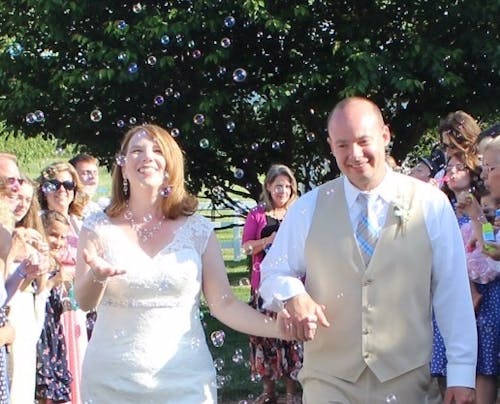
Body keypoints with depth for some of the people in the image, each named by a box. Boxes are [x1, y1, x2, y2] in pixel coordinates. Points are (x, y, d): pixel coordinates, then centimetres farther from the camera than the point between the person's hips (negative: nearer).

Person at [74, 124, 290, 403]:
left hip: (184, 379, 0)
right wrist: (97, 276, -26)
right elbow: (84, 301, -4)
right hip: (112, 380, 0)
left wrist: (280, 328, -16)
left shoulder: (198, 230, 0)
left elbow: (224, 304, -1)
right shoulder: (99, 228, 1)